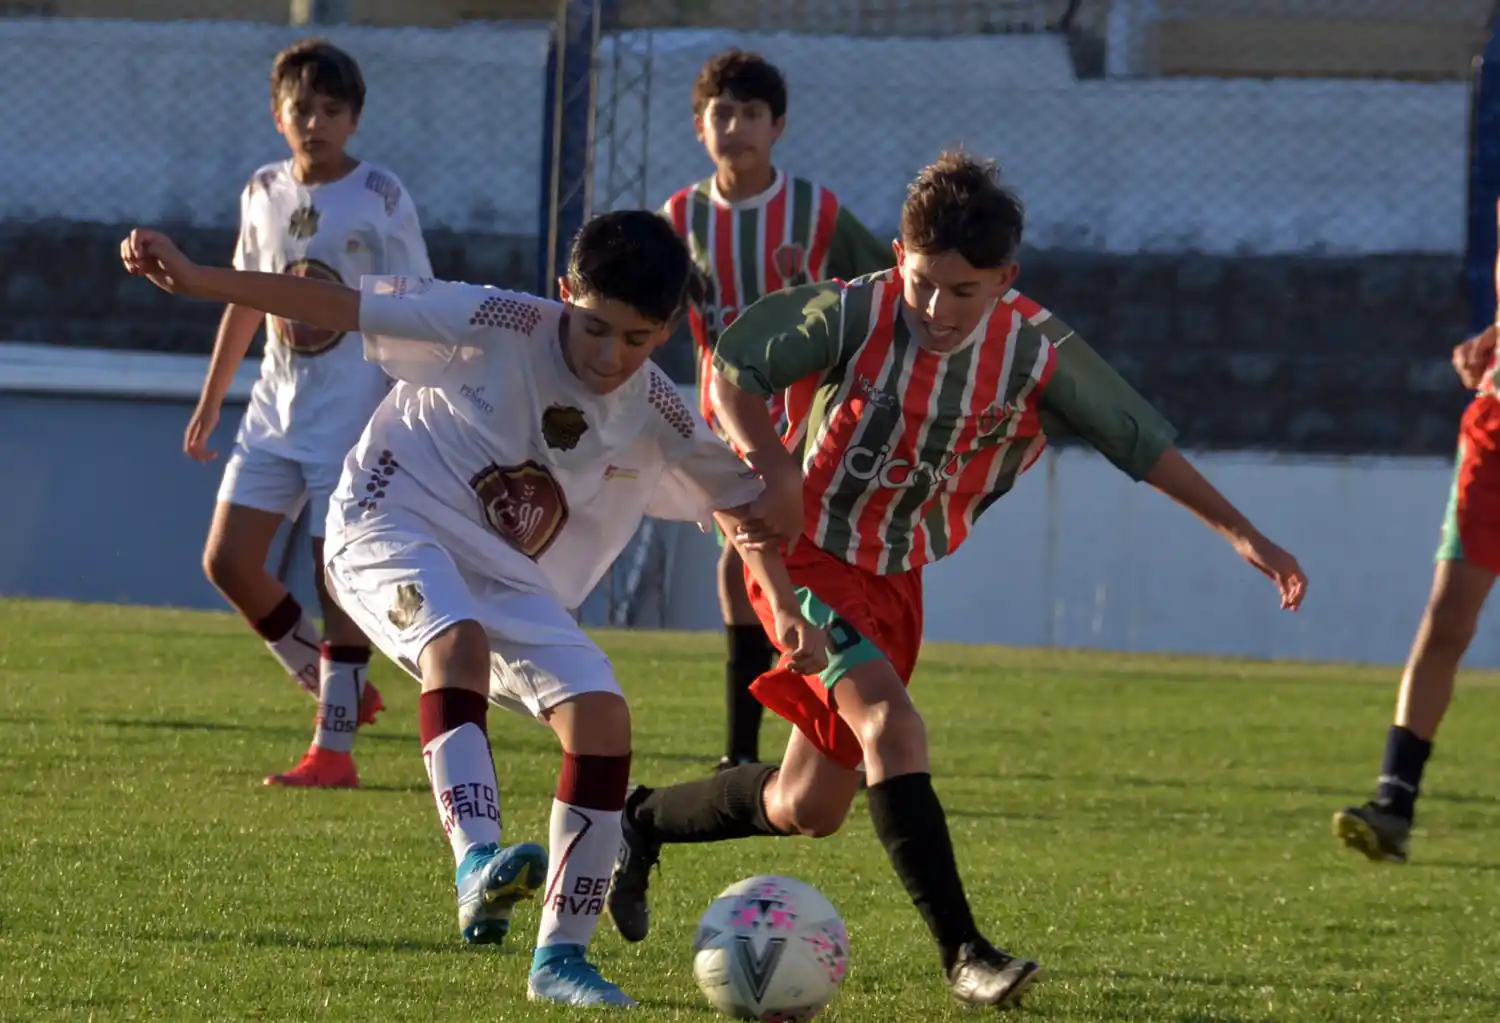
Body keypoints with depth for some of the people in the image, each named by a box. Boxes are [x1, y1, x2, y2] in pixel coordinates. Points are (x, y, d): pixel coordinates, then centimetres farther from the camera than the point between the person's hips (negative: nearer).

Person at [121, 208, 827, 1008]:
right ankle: (479, 863, -53)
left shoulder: (657, 417, -4)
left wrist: (785, 612, 4)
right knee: (458, 640, -37)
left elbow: (740, 498, 13)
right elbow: (341, 305, -15)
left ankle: (560, 957, -4)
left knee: (603, 720, -13)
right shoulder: (500, 328, -17)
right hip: (393, 530, -5)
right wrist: (195, 281, -20)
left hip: (510, 582, 5)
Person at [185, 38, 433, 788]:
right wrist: (209, 404, 20)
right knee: (228, 561, 0)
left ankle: (333, 747, -3)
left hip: (355, 414, -6)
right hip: (275, 408, 6)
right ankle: (332, 686, 19)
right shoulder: (263, 194, 7)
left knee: (338, 573, -7)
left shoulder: (381, 198, -8)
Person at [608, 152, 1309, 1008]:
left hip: (898, 581, 5)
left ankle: (646, 821, 36)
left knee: (806, 809, 10)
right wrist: (778, 472, -27)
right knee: (892, 724, -27)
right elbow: (734, 367, -12)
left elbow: (1139, 439, -6)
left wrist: (1241, 533, -8)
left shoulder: (1035, 351, -13)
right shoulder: (854, 316, -21)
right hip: (805, 554, -5)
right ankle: (964, 952, -26)